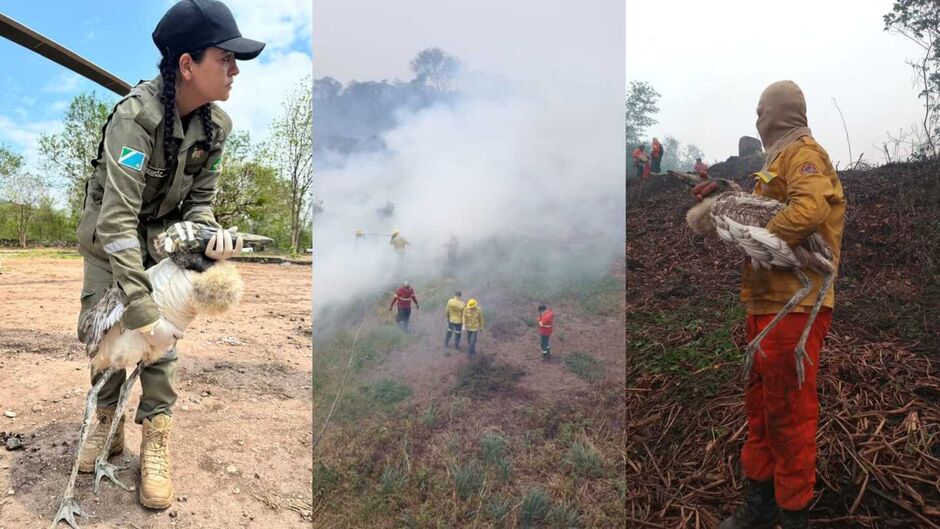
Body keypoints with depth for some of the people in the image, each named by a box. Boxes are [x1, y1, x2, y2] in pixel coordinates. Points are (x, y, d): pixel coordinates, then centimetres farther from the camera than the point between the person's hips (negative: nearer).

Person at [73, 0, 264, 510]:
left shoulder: (215, 124, -17)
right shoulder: (136, 114, -35)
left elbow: (199, 199, -6)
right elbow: (117, 218, -40)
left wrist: (210, 233, -30)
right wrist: (142, 311, -45)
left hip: (162, 233, 3)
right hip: (107, 232, -3)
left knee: (162, 336, -8)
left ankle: (155, 442, 0)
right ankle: (109, 424, 20)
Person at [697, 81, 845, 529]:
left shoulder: (802, 153, -9)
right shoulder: (779, 160, 22)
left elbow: (810, 209, -26)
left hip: (792, 307, -10)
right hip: (766, 303, 10)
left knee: (789, 411, -1)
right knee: (760, 404, 16)